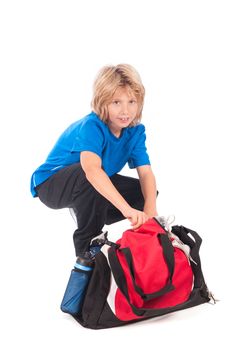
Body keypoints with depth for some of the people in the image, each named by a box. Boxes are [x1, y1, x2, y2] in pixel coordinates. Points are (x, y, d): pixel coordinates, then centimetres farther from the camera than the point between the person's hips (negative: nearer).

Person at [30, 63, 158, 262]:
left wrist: (150, 209, -40)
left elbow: (146, 172, -20)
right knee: (90, 175, -39)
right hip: (51, 184, -7)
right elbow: (91, 169, -52)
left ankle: (86, 215, 12)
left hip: (95, 186, 7)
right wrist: (126, 208, -61)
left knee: (146, 192, -6)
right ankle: (86, 246, -19)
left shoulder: (136, 131, -12)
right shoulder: (91, 127, -33)